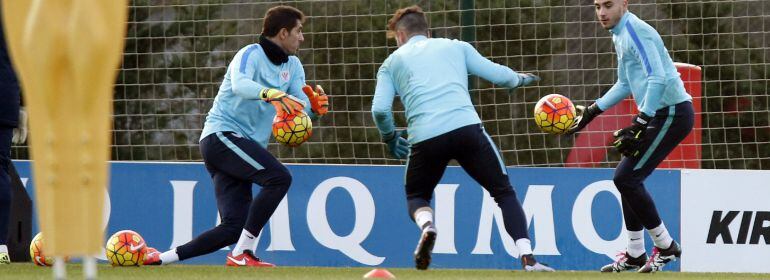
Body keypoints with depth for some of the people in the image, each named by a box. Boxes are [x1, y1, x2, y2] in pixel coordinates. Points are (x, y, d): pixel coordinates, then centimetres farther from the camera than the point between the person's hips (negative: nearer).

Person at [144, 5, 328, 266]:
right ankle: (242, 254, -25)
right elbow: (239, 84, -30)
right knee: (279, 177, -27)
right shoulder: (251, 54, -8)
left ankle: (159, 258, 1)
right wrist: (270, 93, -48)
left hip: (246, 145, 9)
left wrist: (315, 106, -17)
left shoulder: (293, 66, 16)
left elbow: (300, 108, 7)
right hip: (220, 135, -9)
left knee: (235, 226, -3)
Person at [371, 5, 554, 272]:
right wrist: (520, 79, 39)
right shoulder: (456, 47, 24)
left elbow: (379, 110, 9)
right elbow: (497, 74, 17)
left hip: (424, 138, 0)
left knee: (417, 197, 24)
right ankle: (527, 258, -4)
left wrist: (390, 139, 28)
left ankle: (426, 226, -11)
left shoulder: (392, 63, 22)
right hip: (466, 127, 0)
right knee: (504, 192, 12)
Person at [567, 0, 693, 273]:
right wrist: (591, 112, 25)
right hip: (659, 115, 10)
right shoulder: (620, 35, 16)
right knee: (627, 177, 15)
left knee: (626, 177, -10)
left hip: (671, 114, -10)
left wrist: (639, 125, -29)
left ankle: (665, 246, -1)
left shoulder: (635, 31, -16)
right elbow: (625, 85, 28)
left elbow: (658, 79, -26)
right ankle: (634, 255, 23)